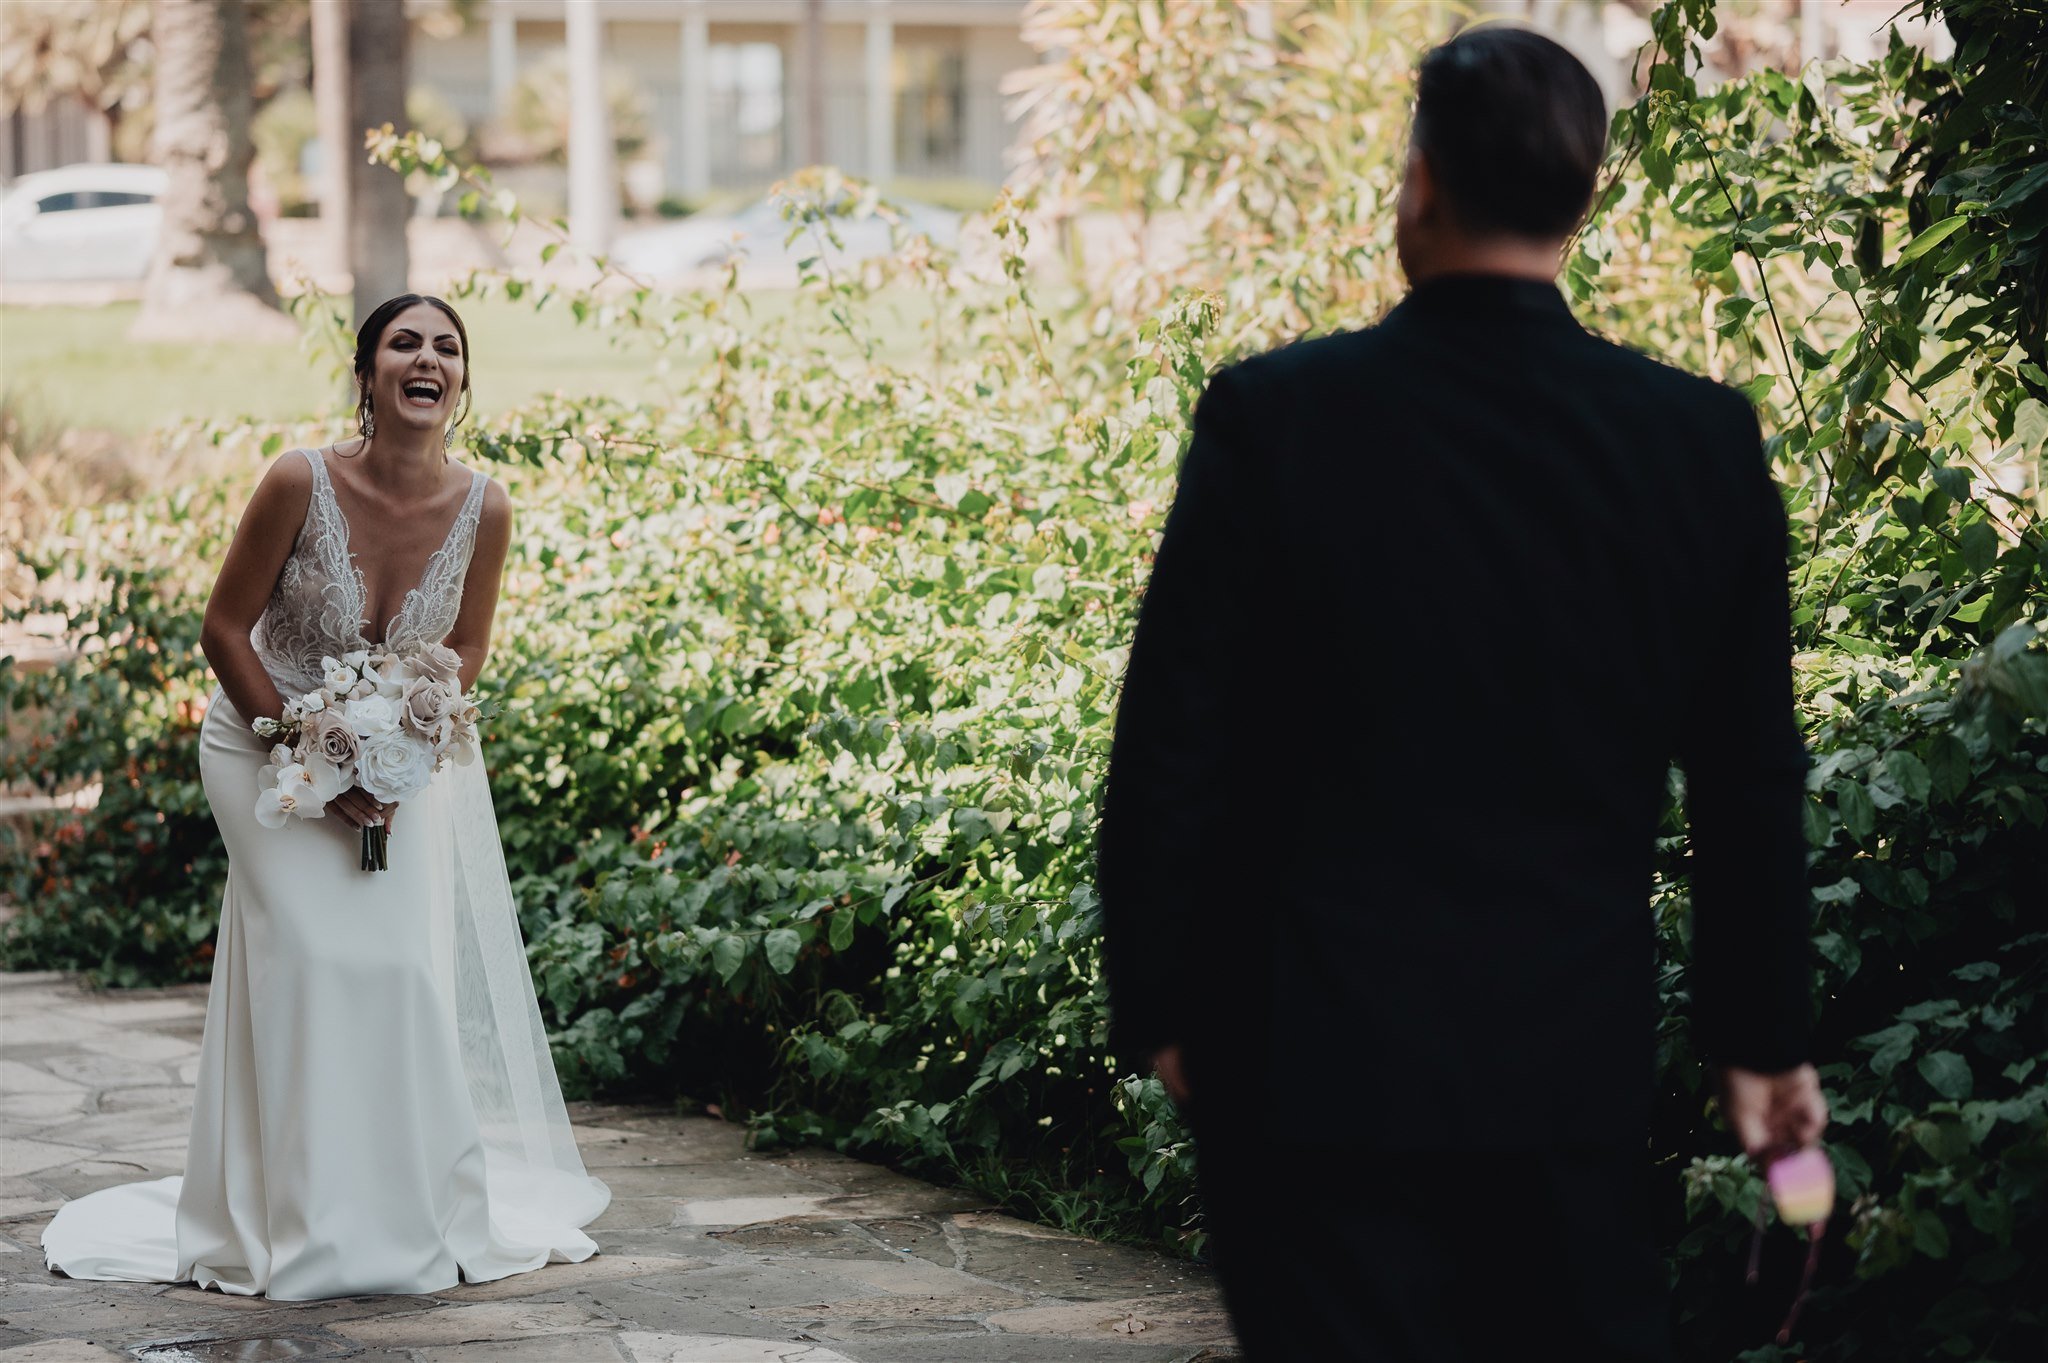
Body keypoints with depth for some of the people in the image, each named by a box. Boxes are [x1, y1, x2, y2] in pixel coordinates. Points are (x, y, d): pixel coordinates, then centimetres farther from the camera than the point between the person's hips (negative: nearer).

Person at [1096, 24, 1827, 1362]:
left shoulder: (1273, 414, -10)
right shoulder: (1704, 439, -3)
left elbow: (1171, 749, -7)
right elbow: (1753, 781, 4)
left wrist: (1158, 1005, 6)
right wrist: (1763, 1037, 15)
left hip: (1316, 1051, -2)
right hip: (1578, 1053, 3)